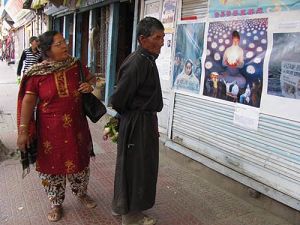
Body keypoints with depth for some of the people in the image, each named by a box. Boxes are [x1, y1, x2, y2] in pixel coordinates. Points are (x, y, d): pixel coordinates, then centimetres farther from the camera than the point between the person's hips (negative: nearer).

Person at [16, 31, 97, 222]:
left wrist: (89, 86, -11)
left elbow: (91, 78, 14)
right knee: (52, 164, 12)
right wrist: (23, 130, -11)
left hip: (76, 126, 3)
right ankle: (56, 203, 35)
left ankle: (81, 193, 45)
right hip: (50, 129, -2)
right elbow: (28, 101, -9)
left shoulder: (76, 66, -4)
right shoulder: (37, 73, -12)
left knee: (79, 161, 17)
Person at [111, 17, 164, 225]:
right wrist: (130, 115, -2)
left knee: (130, 165, 21)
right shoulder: (138, 63, -23)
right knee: (137, 167, 6)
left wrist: (151, 122, 14)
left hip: (145, 121, 10)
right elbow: (118, 100, -22)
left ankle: (121, 205, 40)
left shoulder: (147, 60, 7)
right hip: (138, 123, -10)